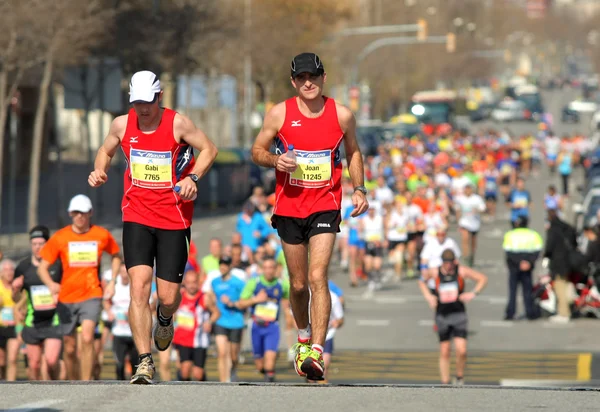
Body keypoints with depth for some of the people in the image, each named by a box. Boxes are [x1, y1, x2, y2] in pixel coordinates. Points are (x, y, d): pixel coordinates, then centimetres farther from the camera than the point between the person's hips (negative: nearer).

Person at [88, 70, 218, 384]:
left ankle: (165, 320, 41)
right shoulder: (122, 125, 2)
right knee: (139, 286, -15)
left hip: (174, 220, -1)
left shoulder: (177, 124, -7)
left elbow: (209, 149, 3)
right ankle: (145, 362, -13)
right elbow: (106, 151, 20)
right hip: (137, 217, 1)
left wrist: (193, 178, -13)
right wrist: (99, 171, -1)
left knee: (168, 296, 0)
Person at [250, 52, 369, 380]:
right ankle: (304, 337, 38)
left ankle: (316, 353, -24)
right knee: (298, 284, 10)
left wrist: (359, 189, 5)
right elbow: (257, 152, 5)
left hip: (325, 207, -1)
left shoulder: (342, 115, -1)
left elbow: (353, 152, 16)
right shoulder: (279, 114, -3)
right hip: (289, 207, 2)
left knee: (318, 278, -18)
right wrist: (275, 160, -16)